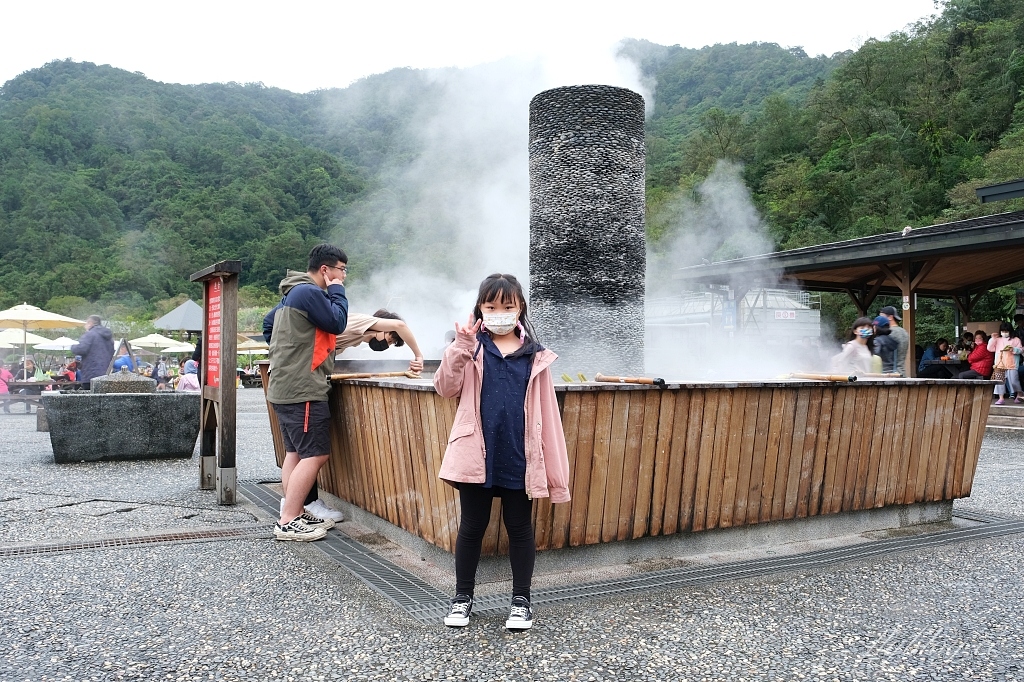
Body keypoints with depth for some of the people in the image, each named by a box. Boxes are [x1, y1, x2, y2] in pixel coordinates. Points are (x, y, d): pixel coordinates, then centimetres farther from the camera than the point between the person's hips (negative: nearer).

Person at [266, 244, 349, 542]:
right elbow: (337, 323, -12)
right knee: (315, 455, -10)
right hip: (303, 390, -11)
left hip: (286, 388, 11)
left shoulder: (296, 292, 20)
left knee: (295, 453, 12)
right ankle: (288, 523, -8)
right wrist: (337, 291, -1)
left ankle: (295, 515, 16)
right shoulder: (309, 292, -13)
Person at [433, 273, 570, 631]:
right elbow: (446, 388, -9)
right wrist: (460, 349, -23)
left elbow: (546, 412, 4)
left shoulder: (535, 355, 5)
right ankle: (462, 596, 27)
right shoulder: (471, 348, 3)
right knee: (472, 527, 11)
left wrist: (554, 464, 1)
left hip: (519, 458, 1)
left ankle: (521, 599, 26)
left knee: (519, 528, 12)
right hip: (477, 455, -1)